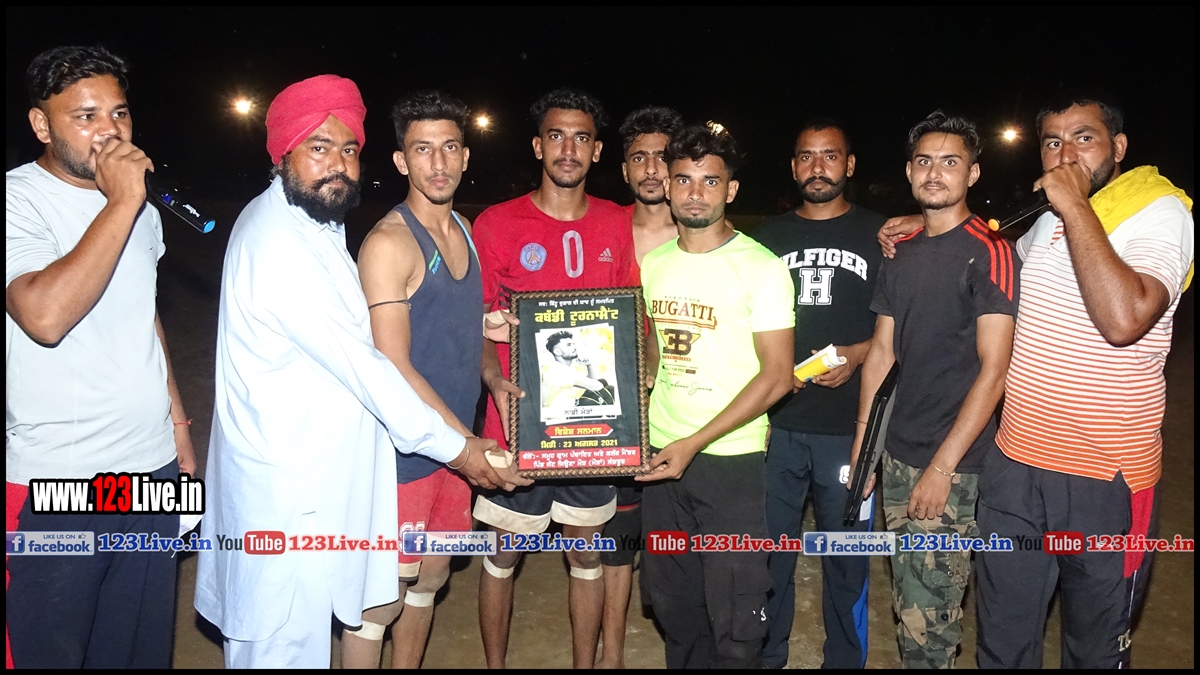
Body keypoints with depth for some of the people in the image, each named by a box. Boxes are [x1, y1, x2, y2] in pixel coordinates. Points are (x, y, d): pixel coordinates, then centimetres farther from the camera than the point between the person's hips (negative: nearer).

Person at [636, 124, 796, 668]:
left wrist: (693, 443, -18)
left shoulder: (761, 269, -10)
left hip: (731, 462, -5)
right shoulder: (652, 264, 7)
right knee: (671, 603, 17)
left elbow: (777, 375, -13)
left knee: (734, 621, 3)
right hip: (661, 455, 5)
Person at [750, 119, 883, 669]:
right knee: (769, 554, 10)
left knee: (846, 560, 8)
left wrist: (858, 353, -13)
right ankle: (764, 655, 29)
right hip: (775, 422, 2)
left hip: (850, 426, -2)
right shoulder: (768, 236, 11)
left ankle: (845, 659, 27)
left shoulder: (877, 234, 4)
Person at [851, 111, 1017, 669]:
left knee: (928, 609, -1)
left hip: (954, 462, -6)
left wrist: (942, 466, -16)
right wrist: (861, 446, 11)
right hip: (898, 454, 6)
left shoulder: (988, 251, -9)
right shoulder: (900, 253, 10)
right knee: (908, 598, 15)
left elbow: (993, 368, -14)